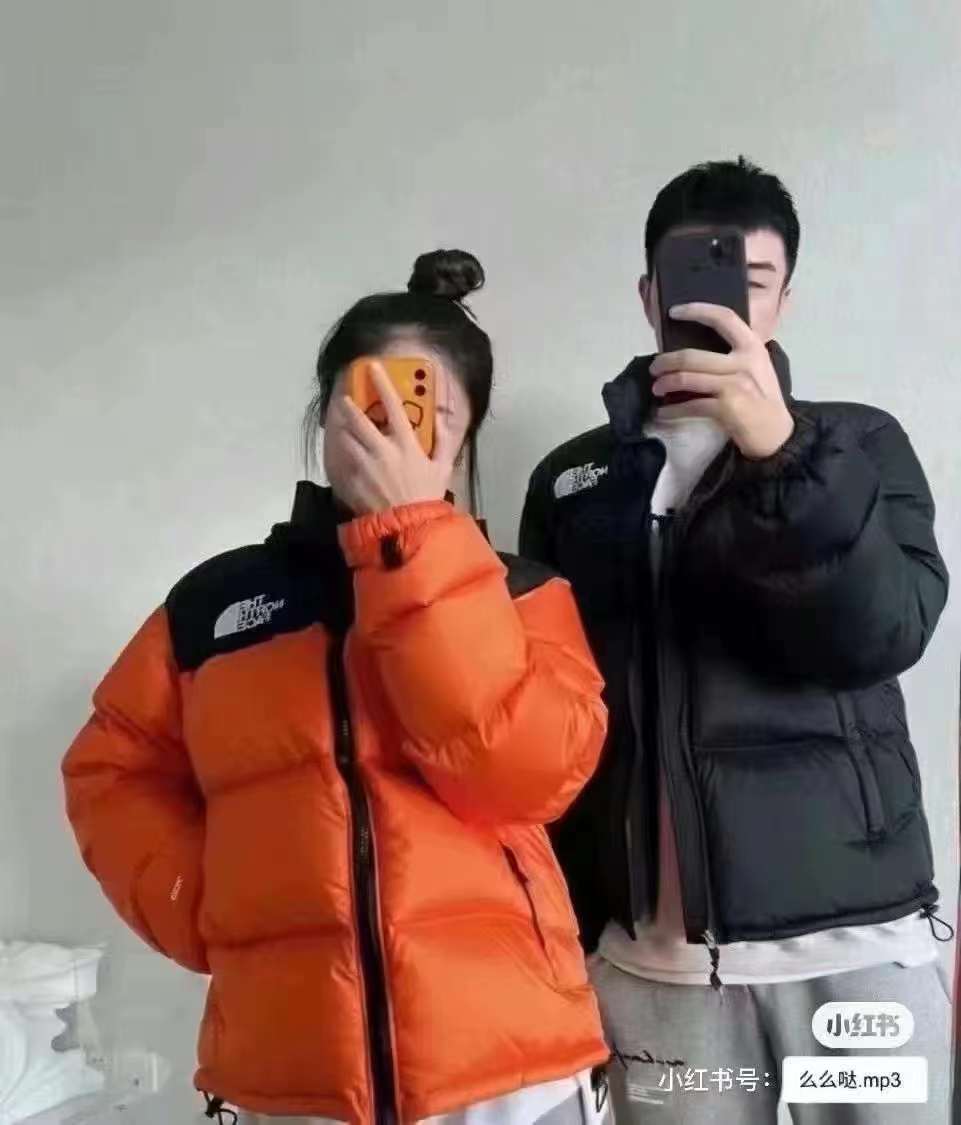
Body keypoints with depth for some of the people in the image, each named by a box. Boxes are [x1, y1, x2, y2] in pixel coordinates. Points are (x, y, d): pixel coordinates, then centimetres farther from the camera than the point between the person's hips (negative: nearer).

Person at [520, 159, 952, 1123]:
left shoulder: (858, 444, 5)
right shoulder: (573, 481, 9)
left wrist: (782, 455, -23)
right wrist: (558, 919, 4)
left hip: (850, 934, -1)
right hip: (650, 952, 1)